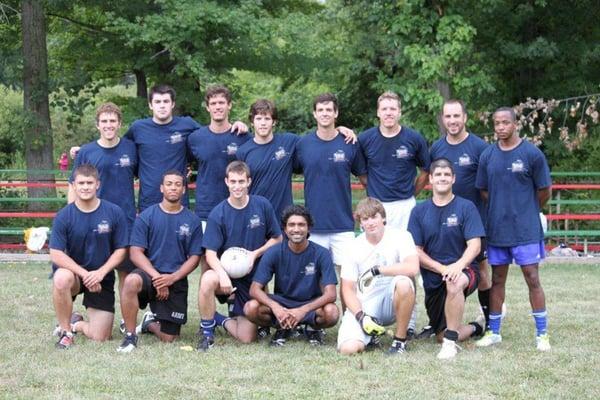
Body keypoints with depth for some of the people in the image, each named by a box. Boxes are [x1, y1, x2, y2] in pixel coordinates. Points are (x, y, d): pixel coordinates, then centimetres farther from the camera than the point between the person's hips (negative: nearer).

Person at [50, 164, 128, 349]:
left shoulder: (114, 213, -8)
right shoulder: (63, 216, -11)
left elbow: (121, 250, -4)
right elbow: (56, 254, -15)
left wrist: (100, 272, -19)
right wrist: (84, 274, -25)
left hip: (102, 278, 1)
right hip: (73, 272, -1)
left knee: (100, 338, -5)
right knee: (61, 278, -39)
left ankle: (76, 324, 32)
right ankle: (65, 331, -16)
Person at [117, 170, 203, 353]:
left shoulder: (192, 221, 3)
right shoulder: (146, 216, 0)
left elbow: (194, 258, 2)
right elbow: (136, 253, -5)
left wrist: (172, 278, -14)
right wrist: (156, 277, -18)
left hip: (176, 281, 2)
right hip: (149, 274, -1)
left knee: (169, 339, -1)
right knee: (131, 281, -38)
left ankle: (150, 323, 36)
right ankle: (130, 336, -20)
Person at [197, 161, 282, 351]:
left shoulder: (263, 206, -4)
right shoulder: (218, 214, -10)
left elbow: (277, 238, 6)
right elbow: (210, 254, -14)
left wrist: (255, 254, -11)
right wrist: (222, 274, -34)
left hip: (254, 277, 2)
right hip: (227, 272, -2)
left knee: (247, 338, -6)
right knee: (208, 280, -39)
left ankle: (221, 319, 29)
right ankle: (207, 330, -14)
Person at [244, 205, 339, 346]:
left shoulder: (321, 254, -13)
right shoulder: (274, 253, -10)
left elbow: (330, 294, -20)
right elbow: (255, 289, -15)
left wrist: (302, 310, -36)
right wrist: (275, 307, -35)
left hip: (311, 304, -1)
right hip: (281, 303, 1)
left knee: (332, 312, -34)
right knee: (251, 308, -27)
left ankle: (312, 328, 2)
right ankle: (283, 328, 3)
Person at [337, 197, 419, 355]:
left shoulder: (400, 236, -6)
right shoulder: (354, 247, 1)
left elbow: (413, 268, -25)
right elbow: (348, 289, 1)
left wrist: (377, 270, -23)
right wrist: (361, 317, -15)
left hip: (391, 302, -1)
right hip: (363, 306, 1)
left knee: (404, 283, -35)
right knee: (348, 348, -24)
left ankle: (400, 340, -16)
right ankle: (370, 335, 14)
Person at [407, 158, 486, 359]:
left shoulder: (466, 207, -3)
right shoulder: (419, 211, 5)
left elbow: (475, 245, -10)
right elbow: (416, 252, 0)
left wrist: (459, 265, -30)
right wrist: (442, 268, -16)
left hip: (464, 272, -4)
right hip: (433, 279, 4)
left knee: (454, 283, -41)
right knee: (441, 335, 1)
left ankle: (451, 342, -27)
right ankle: (475, 327, 34)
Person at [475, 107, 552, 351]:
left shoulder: (532, 154, -6)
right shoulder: (487, 155, 5)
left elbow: (545, 191, 1)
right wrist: (501, 209, 10)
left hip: (526, 230, -4)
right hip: (496, 228, 4)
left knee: (532, 279, -3)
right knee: (497, 280, 11)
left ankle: (542, 334, 5)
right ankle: (494, 332, 20)